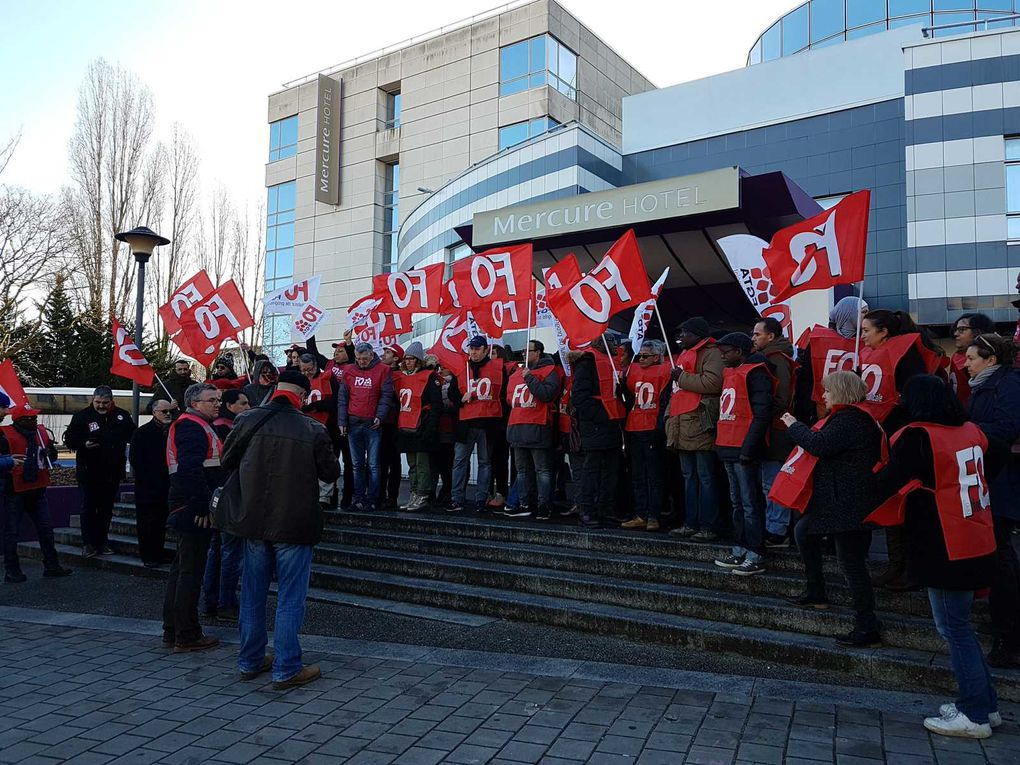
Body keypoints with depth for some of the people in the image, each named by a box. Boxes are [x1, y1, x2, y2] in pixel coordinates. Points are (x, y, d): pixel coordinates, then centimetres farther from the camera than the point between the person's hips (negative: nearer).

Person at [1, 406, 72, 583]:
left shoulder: (41, 432, 6)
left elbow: (53, 455, 19)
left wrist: (49, 452, 0)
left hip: (37, 490, 7)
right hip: (15, 492, -6)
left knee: (46, 528, 10)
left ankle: (51, 566, 19)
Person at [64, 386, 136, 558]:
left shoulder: (122, 416, 4)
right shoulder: (82, 416, -5)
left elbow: (133, 436, 16)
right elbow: (69, 438, -3)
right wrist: (84, 444, -21)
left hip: (113, 473, 3)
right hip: (89, 472, -3)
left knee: (106, 509, 12)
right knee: (88, 509, 2)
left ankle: (102, 542, 23)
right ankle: (88, 543, 11)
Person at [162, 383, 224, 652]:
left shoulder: (195, 425, 20)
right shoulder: (192, 426, -15)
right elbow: (190, 469, -27)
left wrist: (205, 502, 22)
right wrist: (204, 505, -25)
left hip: (187, 509, 11)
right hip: (194, 509, -11)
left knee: (181, 567, 16)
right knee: (191, 571, -4)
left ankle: (172, 630, 27)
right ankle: (187, 636, 3)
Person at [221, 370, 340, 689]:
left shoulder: (248, 420, -4)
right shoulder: (313, 430, -12)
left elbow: (227, 461, 8)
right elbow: (331, 474, -1)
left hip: (254, 522, 4)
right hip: (294, 525, -4)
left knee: (253, 594, 16)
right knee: (290, 598, 5)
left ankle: (250, 661, 27)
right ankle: (286, 669, 10)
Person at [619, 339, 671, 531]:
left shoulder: (664, 372, -5)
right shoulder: (633, 370, 13)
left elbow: (665, 402, -11)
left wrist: (660, 427, -16)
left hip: (652, 430, -7)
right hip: (634, 430, 7)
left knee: (654, 476, 1)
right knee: (637, 477, 11)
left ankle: (653, 517, 6)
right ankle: (640, 516, 18)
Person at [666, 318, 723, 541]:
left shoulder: (711, 353, -6)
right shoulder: (684, 354, 23)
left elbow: (713, 382, -24)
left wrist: (682, 378, -13)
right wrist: (671, 418, 21)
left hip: (700, 424, -10)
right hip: (683, 425, 10)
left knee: (705, 477, -5)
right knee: (689, 477, 13)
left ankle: (708, 527, -1)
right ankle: (690, 524, 19)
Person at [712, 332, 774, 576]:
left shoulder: (755, 373, -11)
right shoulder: (729, 373, 17)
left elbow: (761, 415, -17)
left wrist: (748, 448, -20)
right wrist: (721, 443, 16)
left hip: (744, 450, -9)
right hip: (728, 448, 9)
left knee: (751, 504, -4)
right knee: (737, 502, 15)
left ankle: (756, 556, 2)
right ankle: (740, 550, 23)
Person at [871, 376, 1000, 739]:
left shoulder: (917, 437, -17)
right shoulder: (972, 430, 4)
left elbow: (887, 484, -13)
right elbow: (993, 464, 22)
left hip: (946, 551, -8)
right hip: (977, 544, 8)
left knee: (954, 628, 3)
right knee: (960, 625, 19)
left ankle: (975, 715, 11)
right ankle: (985, 702, 27)